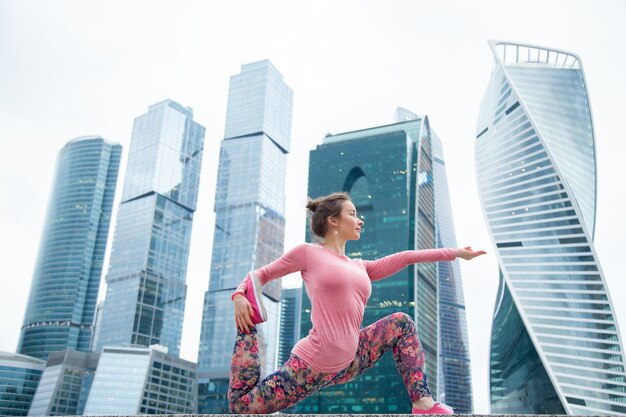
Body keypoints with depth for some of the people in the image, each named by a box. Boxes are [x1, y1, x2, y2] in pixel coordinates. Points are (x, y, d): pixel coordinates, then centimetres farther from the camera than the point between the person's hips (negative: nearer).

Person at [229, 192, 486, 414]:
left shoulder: (360, 268, 15)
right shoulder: (308, 253, -2)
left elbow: (407, 257, 17)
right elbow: (259, 275, 7)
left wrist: (455, 253, 18)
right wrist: (239, 296, -12)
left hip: (347, 364, 7)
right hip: (312, 365, -6)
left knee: (401, 323, 9)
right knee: (241, 404, -8)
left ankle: (422, 402, 2)